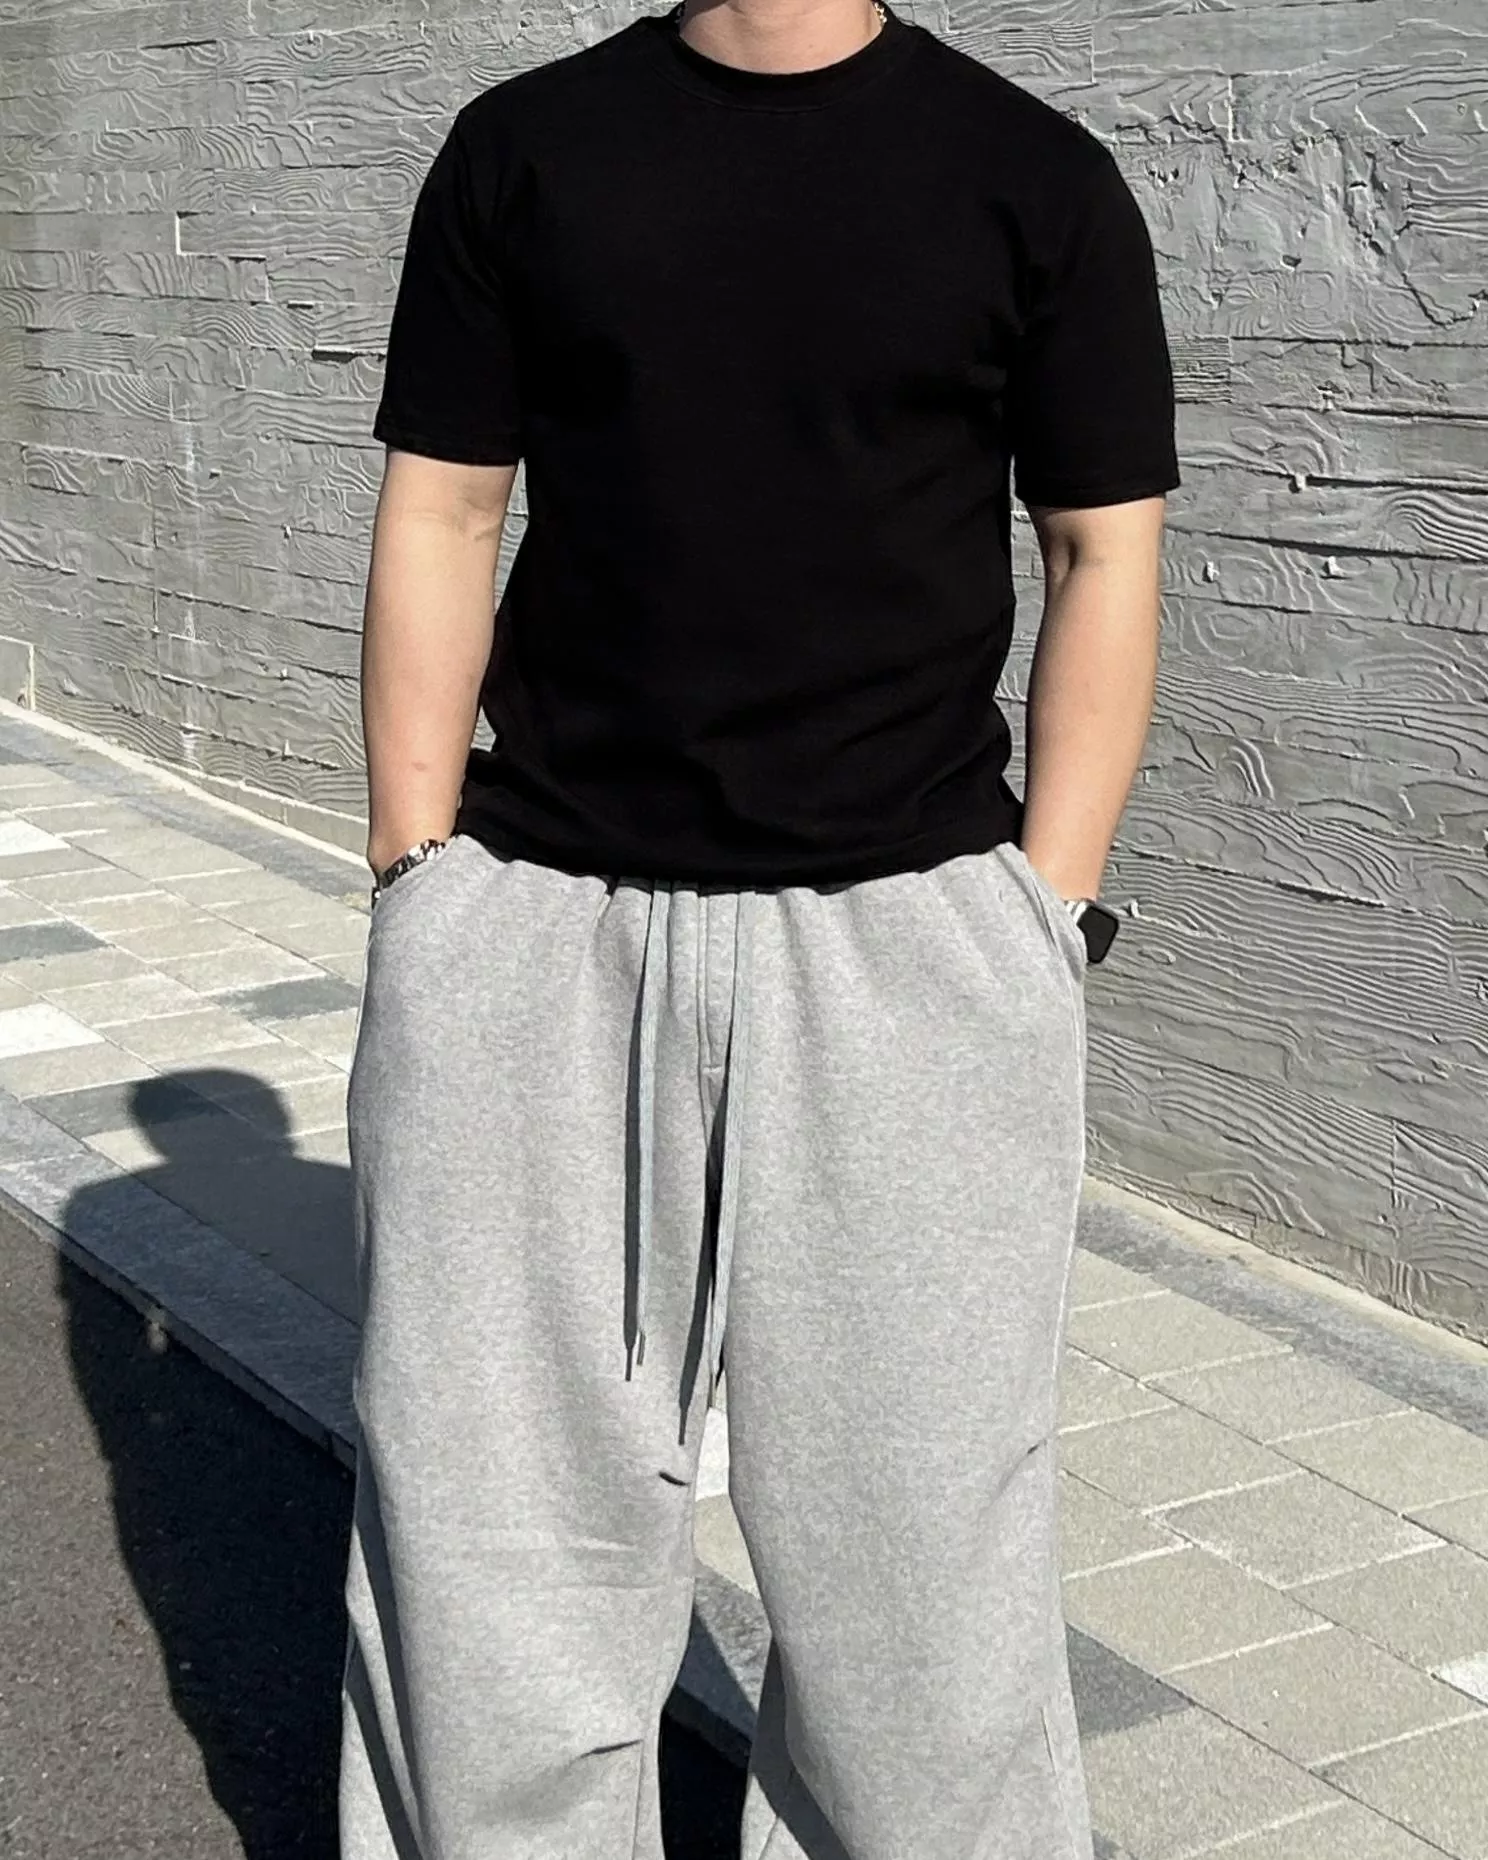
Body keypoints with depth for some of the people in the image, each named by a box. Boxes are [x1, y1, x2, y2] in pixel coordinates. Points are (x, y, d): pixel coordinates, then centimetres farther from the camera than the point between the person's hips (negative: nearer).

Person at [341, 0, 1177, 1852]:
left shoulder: (1034, 179, 3)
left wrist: (1044, 925, -3)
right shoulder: (522, 149, 8)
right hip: (538, 930, 2)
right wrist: (415, 884, 2)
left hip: (904, 935, -1)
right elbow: (439, 518, 7)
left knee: (911, 1527, 6)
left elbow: (1103, 559, 4)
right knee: (497, 1510, 8)